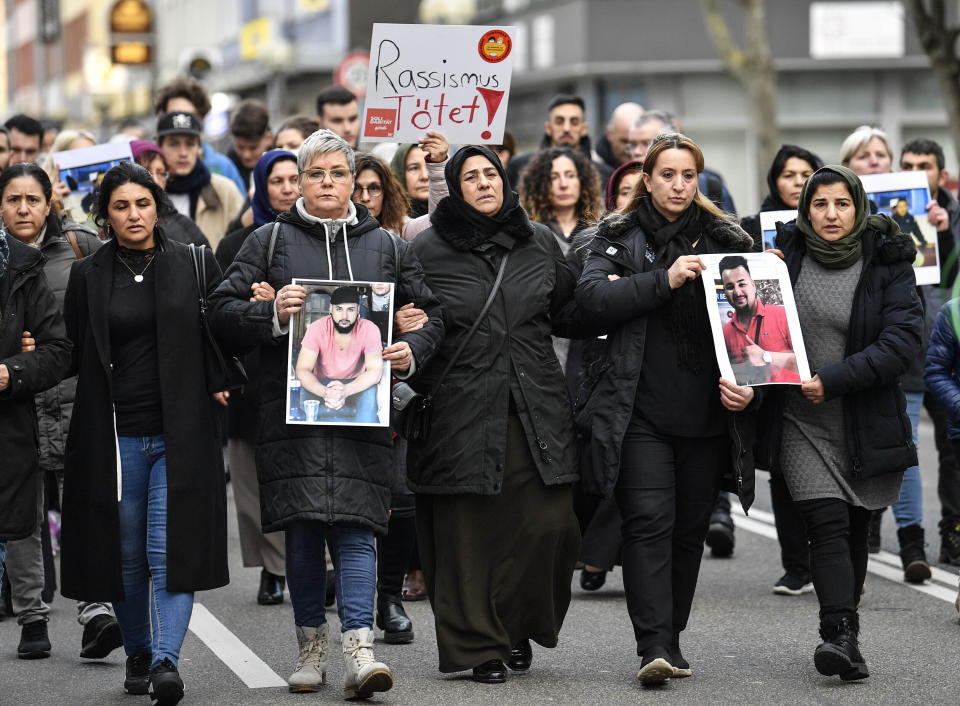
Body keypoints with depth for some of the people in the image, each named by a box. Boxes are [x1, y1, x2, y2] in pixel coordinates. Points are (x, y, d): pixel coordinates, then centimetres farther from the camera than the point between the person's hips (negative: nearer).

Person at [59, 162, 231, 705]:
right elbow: (74, 351, 12)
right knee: (126, 553, 9)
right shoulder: (88, 277, 6)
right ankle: (137, 654, 24)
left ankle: (167, 660, -14)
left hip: (180, 432, -2)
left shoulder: (196, 264, 4)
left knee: (170, 548, -11)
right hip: (116, 433, 2)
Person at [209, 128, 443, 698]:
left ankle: (360, 650, -17)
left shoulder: (387, 246, 14)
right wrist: (272, 315, -14)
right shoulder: (270, 241, 9)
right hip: (291, 408, 0)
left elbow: (431, 314, 18)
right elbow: (223, 310, 4)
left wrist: (412, 352, -2)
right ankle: (312, 648, 10)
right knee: (302, 529, -1)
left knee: (355, 526, -10)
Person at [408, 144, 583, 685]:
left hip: (536, 407, 2)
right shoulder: (428, 250, 2)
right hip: (462, 411, -2)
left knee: (550, 524, -5)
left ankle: (518, 626, 17)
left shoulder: (540, 242, 11)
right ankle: (478, 645, 10)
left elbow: (565, 312, 21)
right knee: (468, 530, -2)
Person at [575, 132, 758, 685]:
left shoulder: (726, 241, 10)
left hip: (707, 413, 3)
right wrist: (665, 280, -18)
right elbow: (591, 297, -11)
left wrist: (748, 382, -5)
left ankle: (672, 637, 23)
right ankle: (654, 646, -16)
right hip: (641, 410, -3)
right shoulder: (619, 238, 6)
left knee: (691, 527, 10)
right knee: (649, 521, -13)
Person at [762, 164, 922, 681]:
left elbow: (904, 338, -13)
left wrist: (834, 381, -19)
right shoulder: (784, 254, 3)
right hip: (801, 421, 0)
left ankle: (843, 637, 25)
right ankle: (841, 637, -22)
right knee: (829, 526, -14)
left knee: (855, 531, 10)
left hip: (866, 424, 0)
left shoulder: (887, 262, -4)